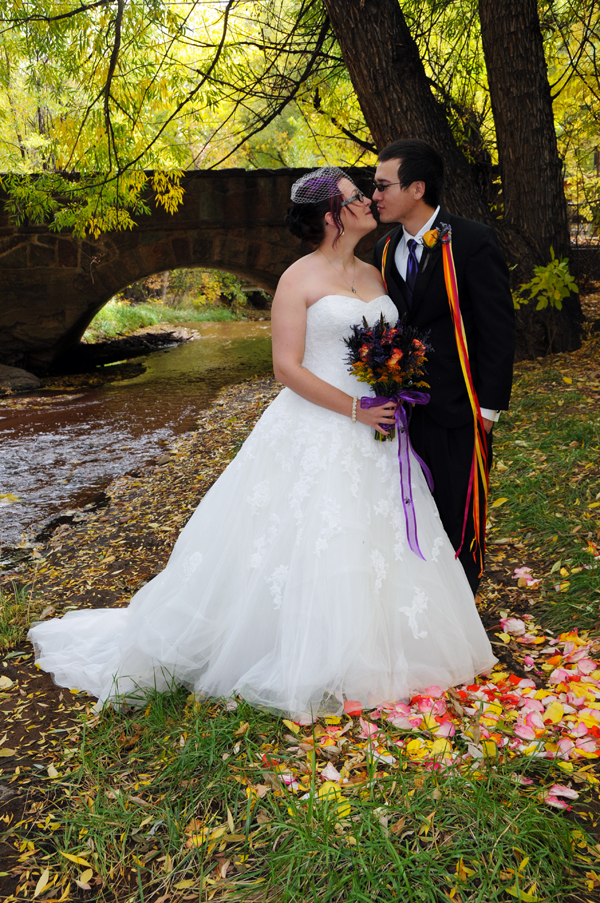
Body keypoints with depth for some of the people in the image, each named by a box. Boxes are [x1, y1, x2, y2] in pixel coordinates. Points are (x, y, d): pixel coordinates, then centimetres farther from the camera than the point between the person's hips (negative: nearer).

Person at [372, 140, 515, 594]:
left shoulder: (474, 241, -11)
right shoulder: (386, 249, 8)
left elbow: (499, 327, -12)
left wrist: (490, 403, -14)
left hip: (455, 404, -5)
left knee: (458, 511, 7)